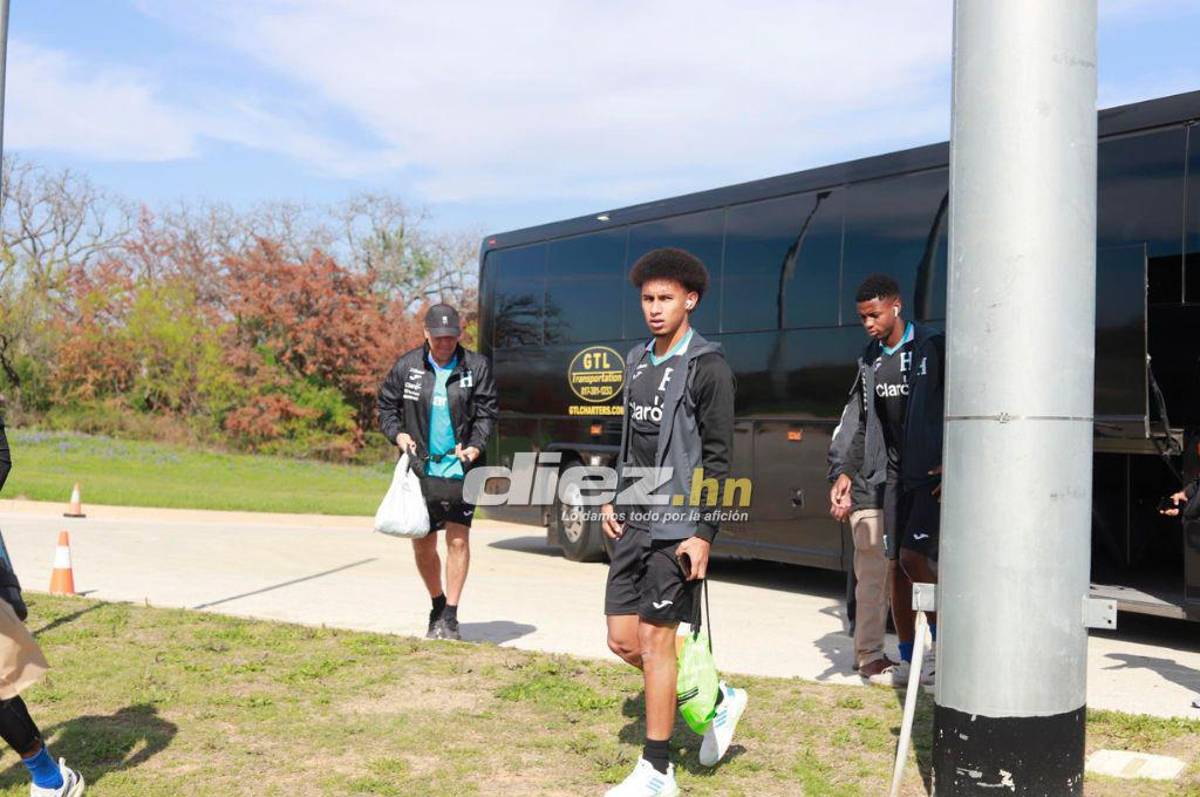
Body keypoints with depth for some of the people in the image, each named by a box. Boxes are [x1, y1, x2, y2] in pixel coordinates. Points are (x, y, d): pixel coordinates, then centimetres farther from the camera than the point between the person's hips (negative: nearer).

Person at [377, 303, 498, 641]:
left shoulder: (476, 367, 1)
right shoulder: (407, 366, 3)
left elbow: (486, 412, 2)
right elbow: (386, 406, 12)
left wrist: (476, 446, -13)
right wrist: (397, 435, -6)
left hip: (459, 468, -2)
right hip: (420, 468, 2)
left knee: (458, 539, -6)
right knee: (422, 545, 9)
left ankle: (450, 618, 3)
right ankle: (437, 606, 31)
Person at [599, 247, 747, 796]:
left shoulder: (708, 368, -8)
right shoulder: (637, 361, 13)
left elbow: (718, 459, -12)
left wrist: (703, 534, -17)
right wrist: (612, 500, 12)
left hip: (676, 527, -7)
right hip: (633, 523, 8)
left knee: (656, 640, -3)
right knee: (622, 639, 9)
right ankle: (717, 701, 30)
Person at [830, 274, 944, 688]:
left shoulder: (934, 348, -9)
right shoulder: (871, 359, 11)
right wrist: (847, 472, 10)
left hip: (934, 472, -7)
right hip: (897, 474, 7)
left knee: (914, 556, -18)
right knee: (894, 565, 6)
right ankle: (909, 664, 16)